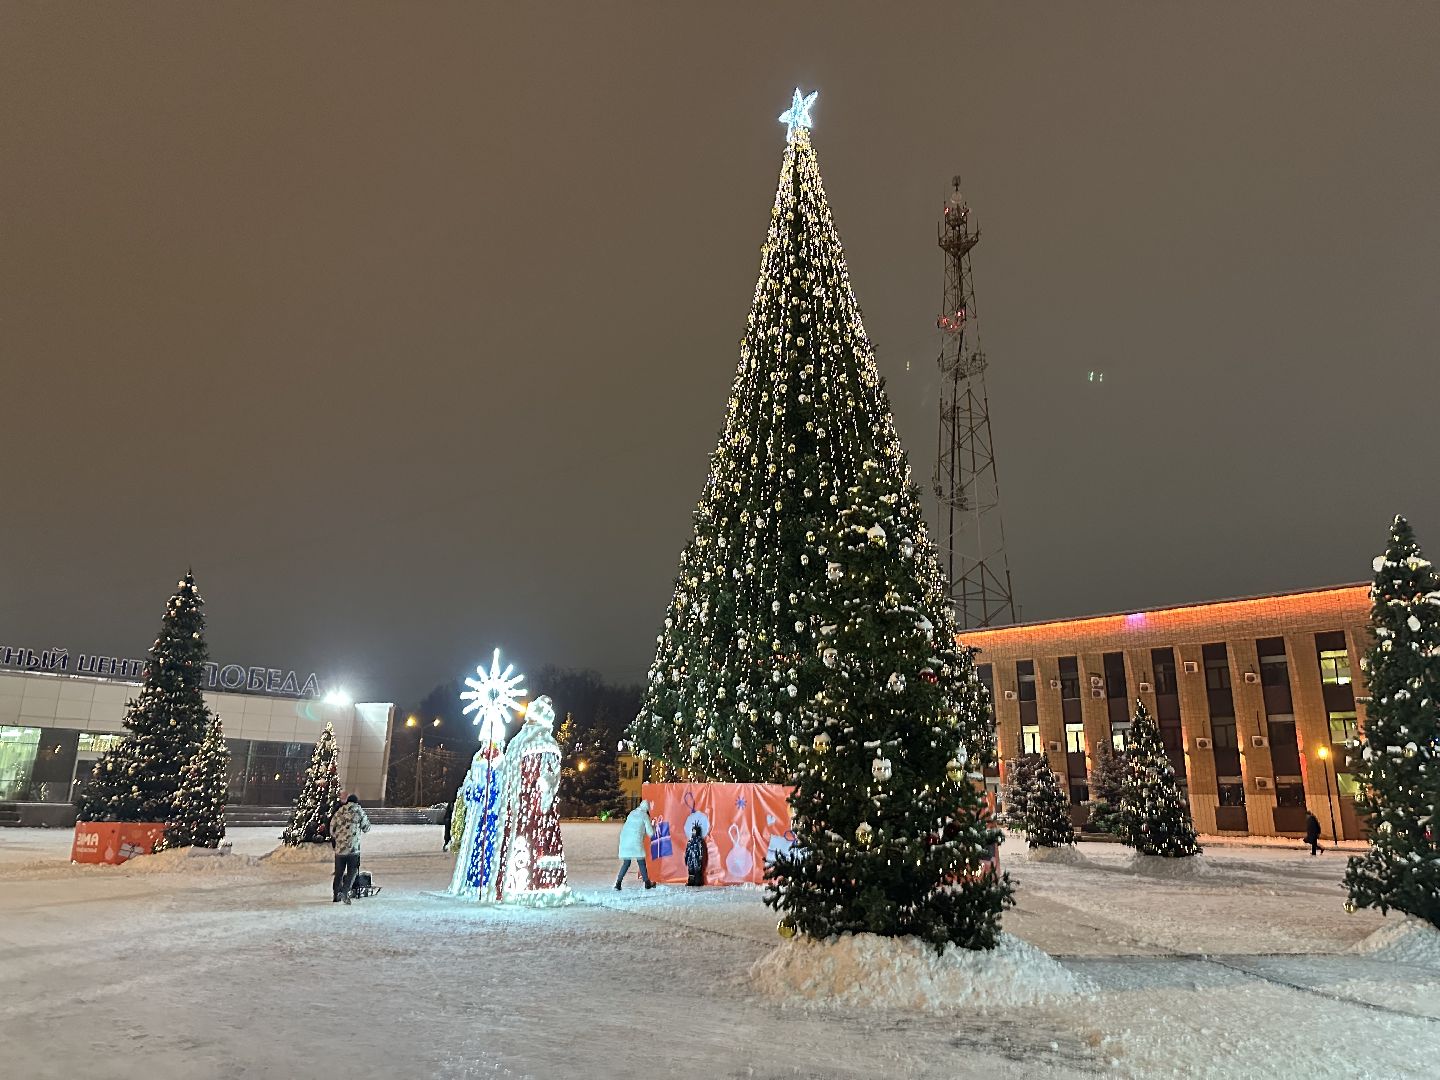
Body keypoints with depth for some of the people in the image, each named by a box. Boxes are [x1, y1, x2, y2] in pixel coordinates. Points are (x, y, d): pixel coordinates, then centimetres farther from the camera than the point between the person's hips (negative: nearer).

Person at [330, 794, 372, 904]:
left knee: (339, 872, 15)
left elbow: (332, 830, 12)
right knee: (352, 872, 3)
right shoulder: (359, 811, -1)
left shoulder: (338, 812, 8)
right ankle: (345, 892, -15)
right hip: (353, 847, -3)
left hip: (339, 847, 3)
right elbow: (366, 828, 6)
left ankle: (336, 895, 20)